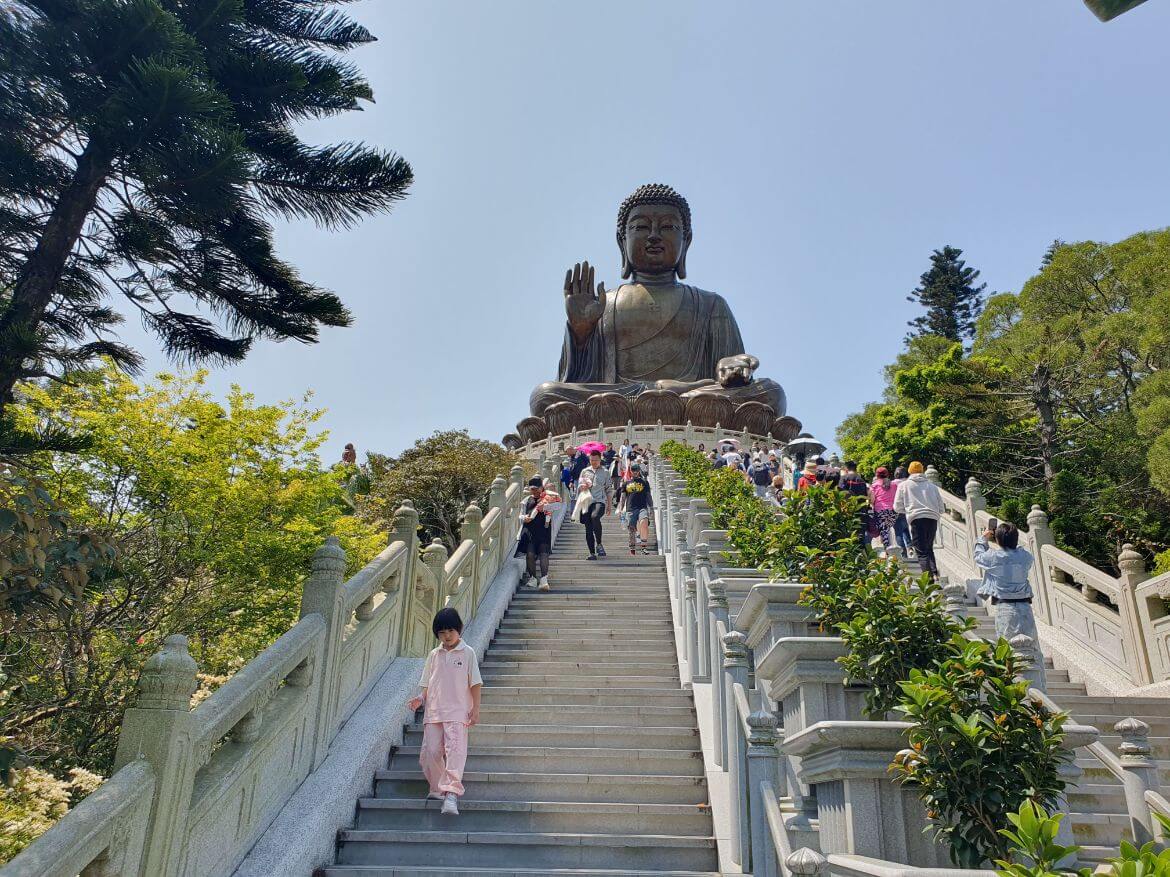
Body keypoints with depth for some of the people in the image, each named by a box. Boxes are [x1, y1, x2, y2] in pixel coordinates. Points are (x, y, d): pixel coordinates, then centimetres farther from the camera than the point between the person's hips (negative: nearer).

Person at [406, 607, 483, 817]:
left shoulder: (467, 653, 3)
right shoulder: (434, 655, 14)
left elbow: (475, 683, 2)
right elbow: (426, 683, 17)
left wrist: (475, 708, -5)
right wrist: (420, 698, -3)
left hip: (457, 712, -4)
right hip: (434, 711, 4)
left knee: (455, 749, -17)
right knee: (430, 751, 0)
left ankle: (451, 794, -22)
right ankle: (436, 789, 20)